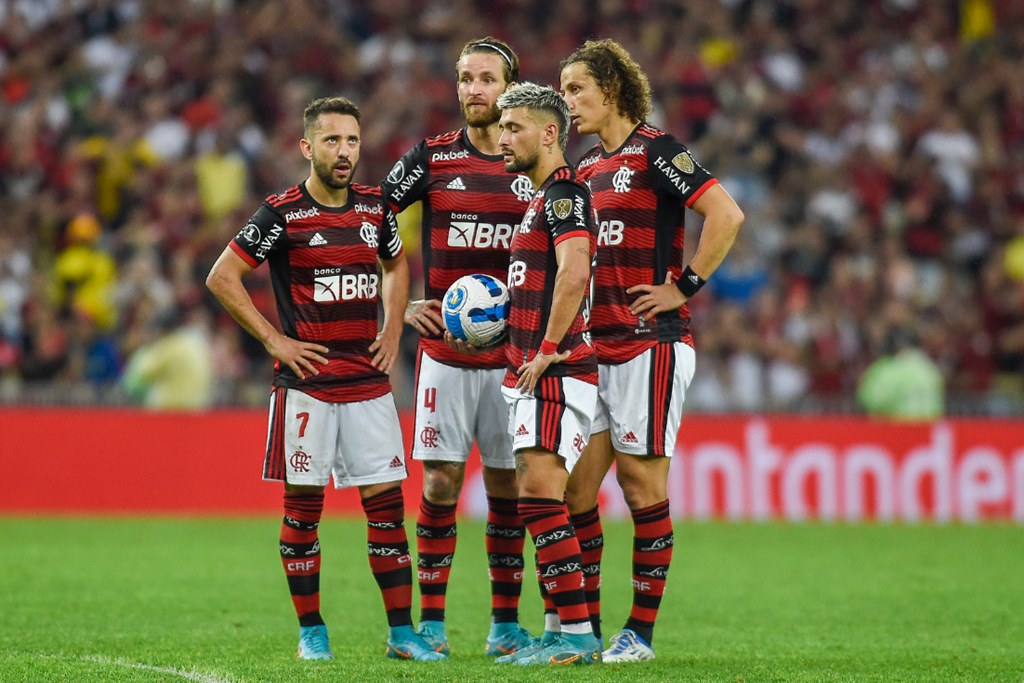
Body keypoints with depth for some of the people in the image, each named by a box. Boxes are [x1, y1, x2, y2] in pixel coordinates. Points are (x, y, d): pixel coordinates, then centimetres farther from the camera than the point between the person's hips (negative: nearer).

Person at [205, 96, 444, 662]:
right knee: (303, 508, 1)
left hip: (369, 381, 4)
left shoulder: (375, 207, 8)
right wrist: (275, 340, -7)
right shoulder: (282, 213, -7)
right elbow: (222, 277, -5)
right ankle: (311, 633, 9)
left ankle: (402, 632, 5)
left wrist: (392, 330, 14)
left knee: (387, 504, 1)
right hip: (306, 383, -4)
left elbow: (397, 265, 27)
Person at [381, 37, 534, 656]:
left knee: (507, 484, 3)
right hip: (444, 349, -1)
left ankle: (506, 622, 10)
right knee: (440, 481, -3)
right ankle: (431, 621, 2)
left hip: (513, 353, 1)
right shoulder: (432, 158, 2)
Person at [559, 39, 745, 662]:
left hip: (650, 343, -8)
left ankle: (641, 632, 2)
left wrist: (684, 287, -15)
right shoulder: (587, 166, 17)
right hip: (592, 347, 8)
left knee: (642, 481, -4)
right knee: (573, 484, 3)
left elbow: (727, 215, -17)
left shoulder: (655, 150, -8)